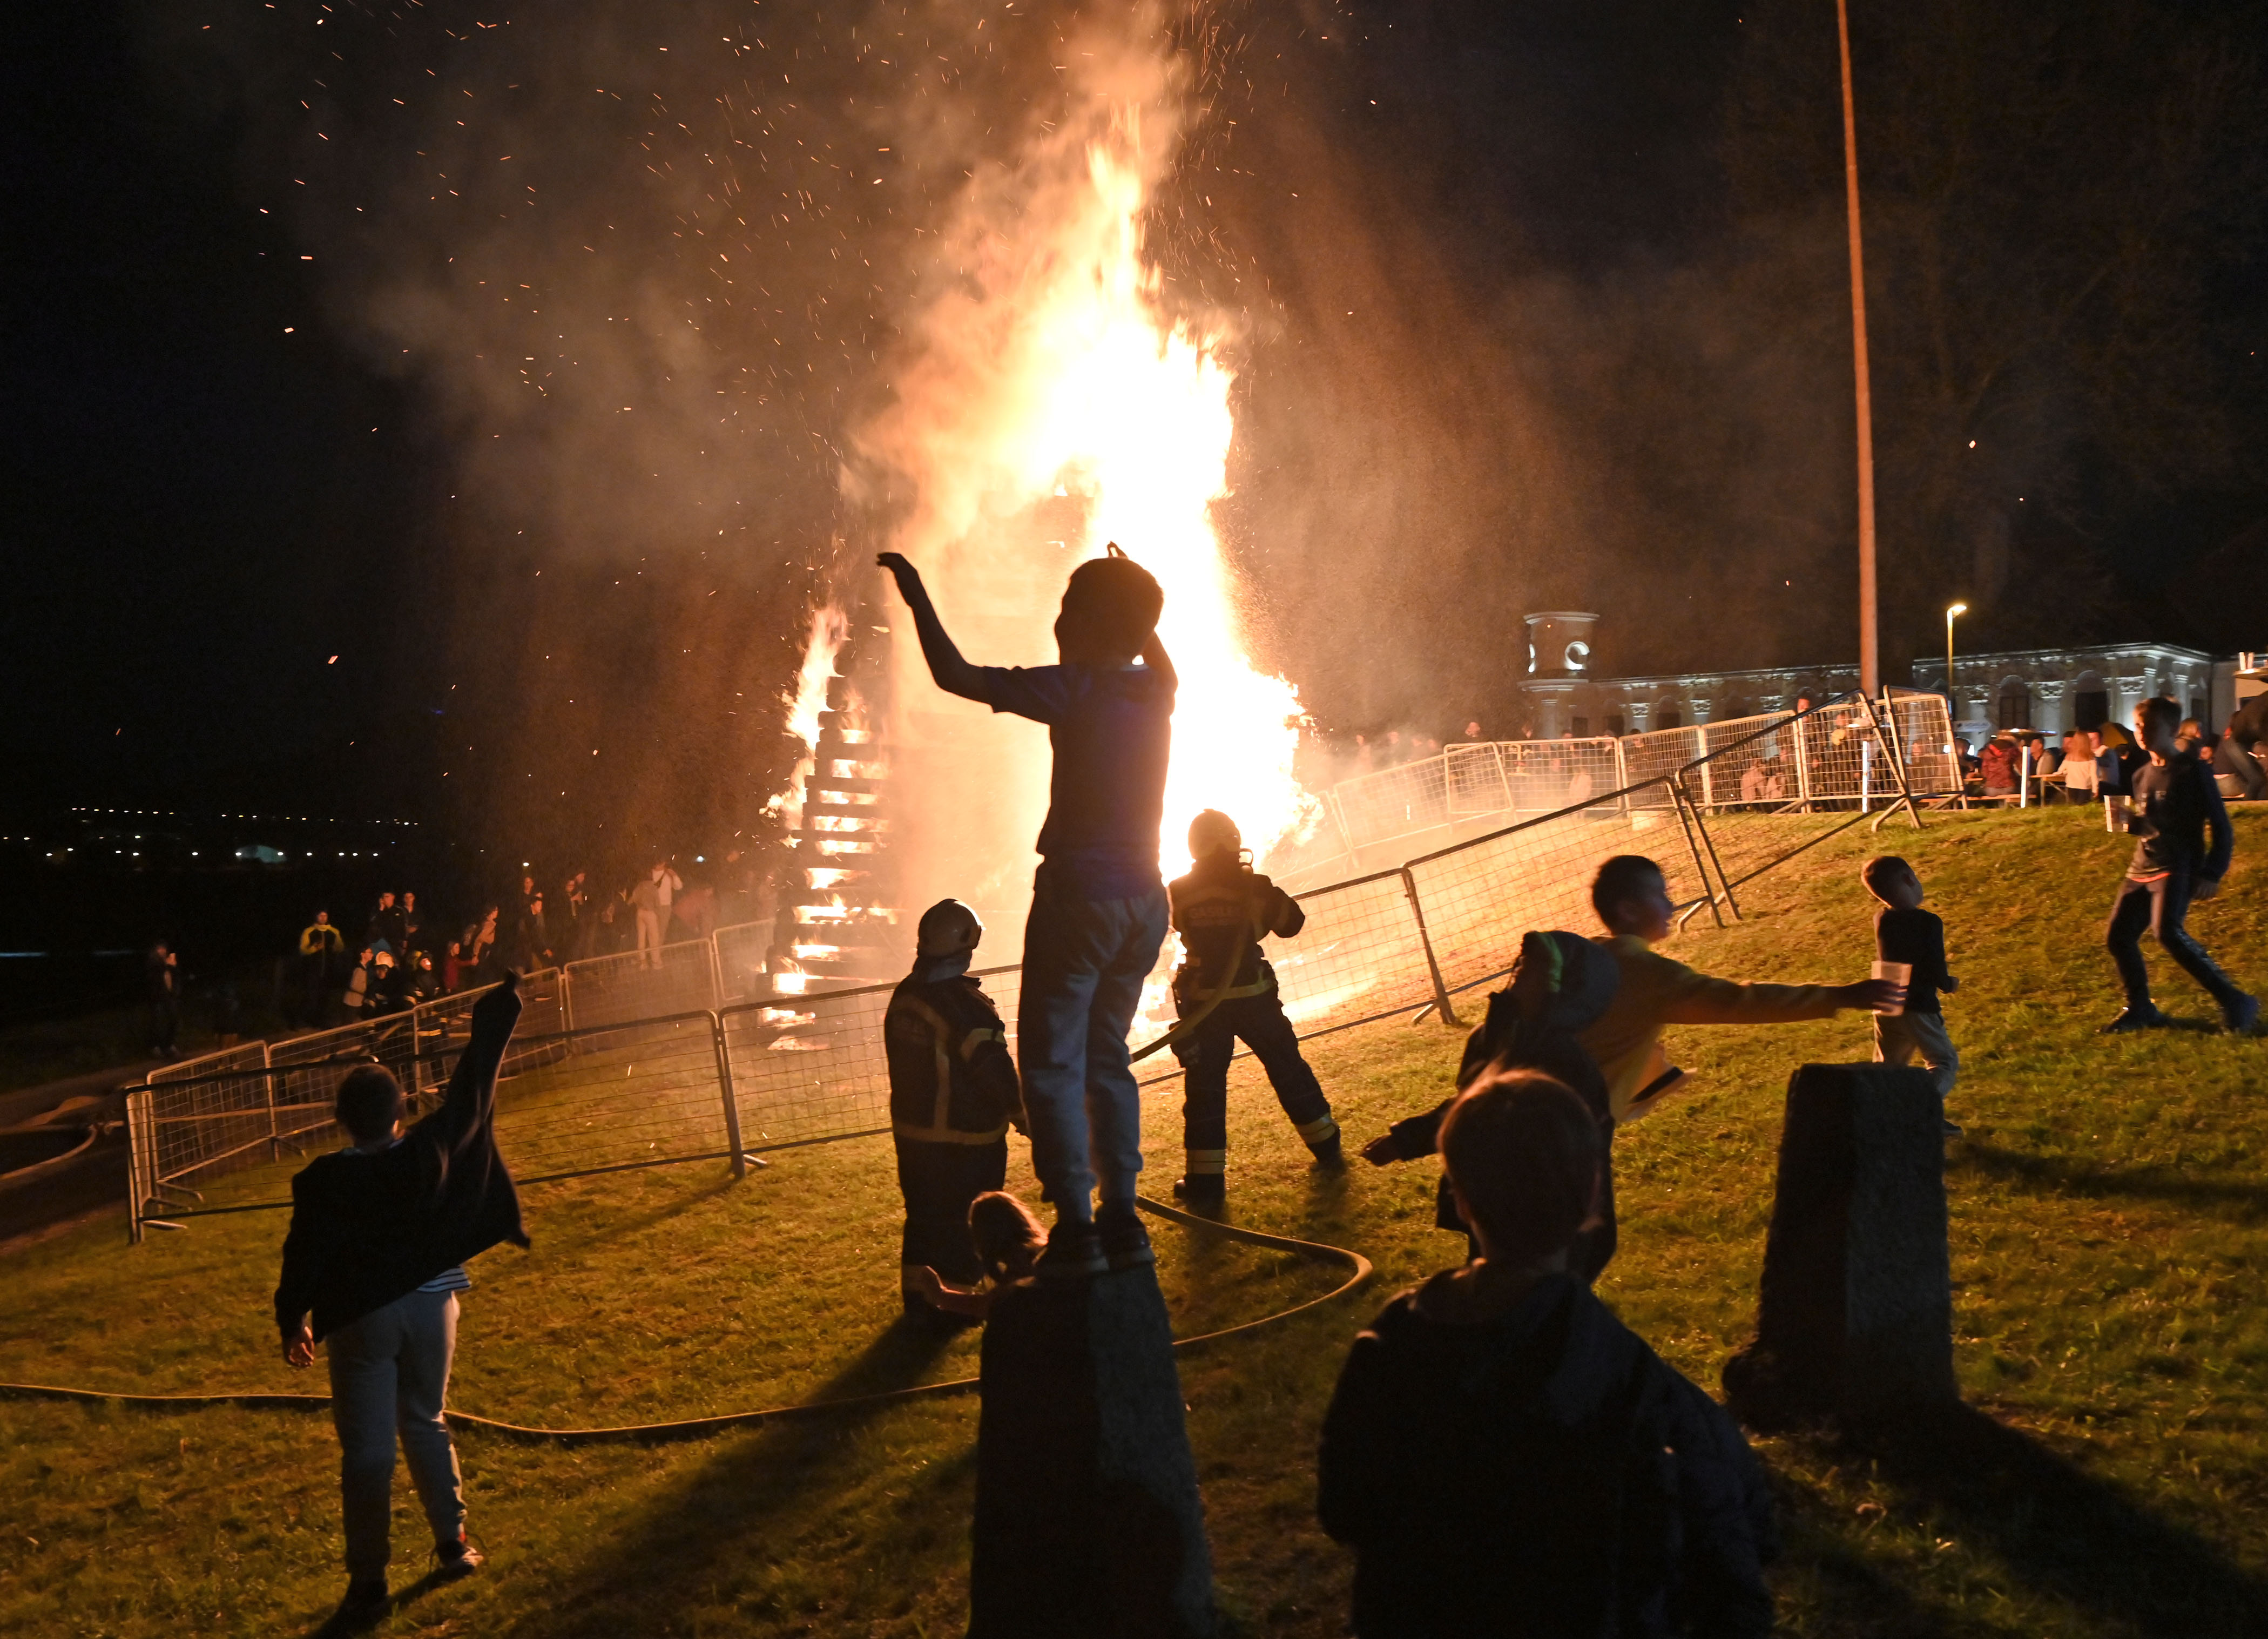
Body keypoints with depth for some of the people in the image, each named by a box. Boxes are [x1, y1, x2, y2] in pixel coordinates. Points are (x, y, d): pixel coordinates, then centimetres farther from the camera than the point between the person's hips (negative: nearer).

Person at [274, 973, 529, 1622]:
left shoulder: (323, 1181, -15)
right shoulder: (432, 1153, -12)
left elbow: (304, 1255, -7)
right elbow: (472, 1089, -4)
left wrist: (292, 1321, 8)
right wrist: (499, 1008, 6)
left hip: (362, 1322, -3)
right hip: (430, 1308, 3)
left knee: (366, 1450, 4)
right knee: (426, 1426, 21)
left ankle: (369, 1581, 10)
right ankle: (454, 1545, 25)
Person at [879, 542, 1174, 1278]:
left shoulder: (1074, 689, -12)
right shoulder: (1155, 692, 7)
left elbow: (957, 677, -13)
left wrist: (917, 597, -3)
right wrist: (1132, 593, 41)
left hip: (1080, 896, -7)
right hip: (1144, 900, 7)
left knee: (1053, 1065, 0)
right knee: (1106, 1058, 16)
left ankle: (1077, 1230, -4)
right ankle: (1121, 1219, 14)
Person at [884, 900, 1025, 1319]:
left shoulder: (904, 995, 1)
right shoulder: (966, 1004, -24)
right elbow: (994, 1067, -21)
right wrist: (1020, 1111, -5)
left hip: (910, 1128, 7)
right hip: (962, 1138, -7)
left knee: (922, 1210, 18)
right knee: (959, 1220, 5)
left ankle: (916, 1292, 28)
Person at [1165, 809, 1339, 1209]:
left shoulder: (1179, 892, -4)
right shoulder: (1254, 887, -5)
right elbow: (1291, 922, 6)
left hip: (1202, 1002, -1)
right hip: (1254, 995, 1)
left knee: (1205, 1084, 1)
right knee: (1287, 1066, 17)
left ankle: (1206, 1179, -2)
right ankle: (1325, 1144, 28)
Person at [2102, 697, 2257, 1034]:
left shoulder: (2193, 771, -7)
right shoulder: (2141, 776, 15)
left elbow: (2220, 826, -8)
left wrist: (2212, 873, -19)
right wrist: (2132, 823, 4)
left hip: (2177, 869, -8)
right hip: (2141, 868, 8)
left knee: (2168, 932, -27)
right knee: (2118, 935, 3)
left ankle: (2235, 1003, -19)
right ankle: (2140, 1009, 20)